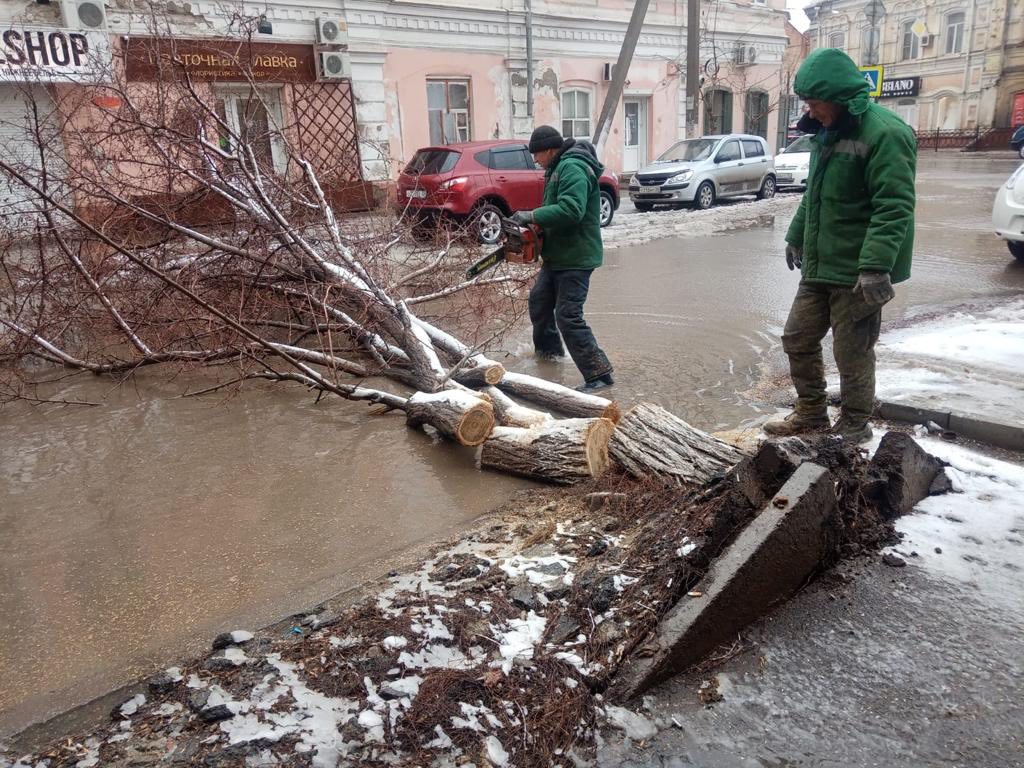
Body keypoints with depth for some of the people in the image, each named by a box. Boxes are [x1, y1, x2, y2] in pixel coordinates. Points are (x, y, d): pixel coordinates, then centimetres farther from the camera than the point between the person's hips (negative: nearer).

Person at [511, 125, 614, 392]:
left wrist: (531, 215, -24)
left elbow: (570, 210, -32)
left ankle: (599, 374, -8)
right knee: (539, 299, 24)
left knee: (568, 316, -13)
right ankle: (548, 349, 44)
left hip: (576, 259, -11)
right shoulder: (559, 168, 15)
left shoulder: (573, 168, -19)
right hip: (557, 256, 11)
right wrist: (535, 221, 4)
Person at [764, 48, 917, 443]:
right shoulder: (827, 131, 12)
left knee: (853, 353, 2)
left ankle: (854, 427, 20)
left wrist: (876, 265, -32)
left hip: (857, 273, -9)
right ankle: (811, 413, 30)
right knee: (797, 338, 14)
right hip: (819, 265, 9)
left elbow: (894, 207, -25)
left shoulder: (884, 133, -18)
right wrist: (796, 236, 26)